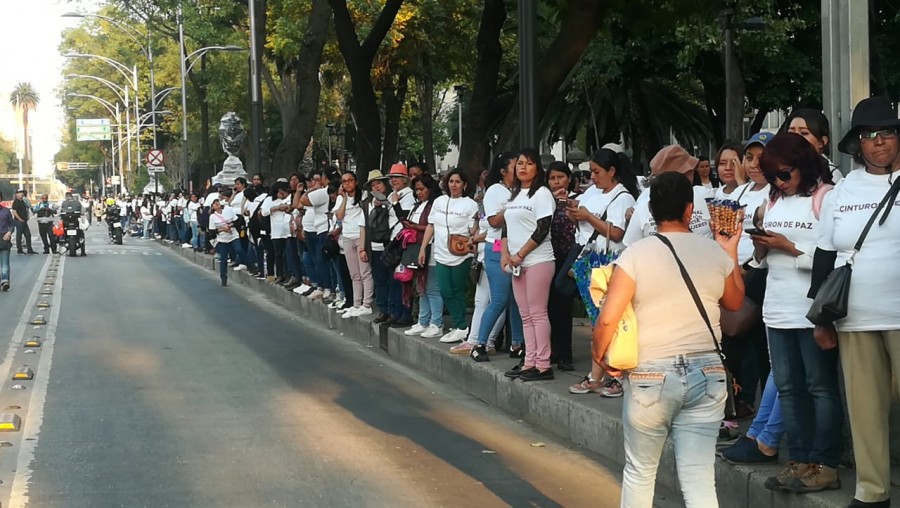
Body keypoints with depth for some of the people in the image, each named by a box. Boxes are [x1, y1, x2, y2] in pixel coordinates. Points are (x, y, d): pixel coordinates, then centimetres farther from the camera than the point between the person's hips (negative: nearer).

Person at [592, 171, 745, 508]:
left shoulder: (636, 255, -8)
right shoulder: (716, 252, 2)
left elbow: (607, 319, -14)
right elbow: (735, 302, 21)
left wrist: (599, 356, 5)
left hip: (651, 376, -2)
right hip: (707, 374, 2)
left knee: (639, 471, 15)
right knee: (699, 481, 2)